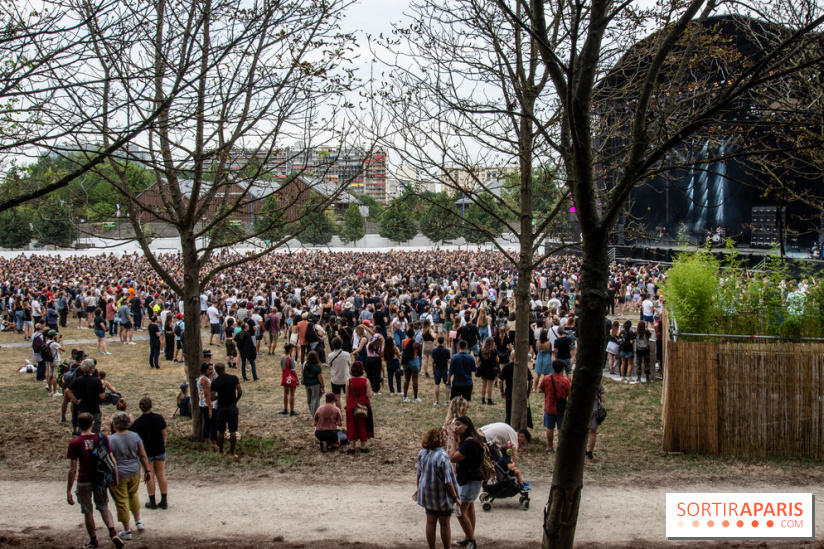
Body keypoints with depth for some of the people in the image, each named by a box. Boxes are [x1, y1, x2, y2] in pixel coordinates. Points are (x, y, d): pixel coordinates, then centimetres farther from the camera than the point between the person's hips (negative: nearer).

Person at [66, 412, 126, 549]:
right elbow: (112, 460, -3)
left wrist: (69, 490, -8)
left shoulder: (75, 444, -14)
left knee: (88, 512, 14)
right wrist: (115, 478, 11)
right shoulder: (102, 438, -6)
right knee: (104, 507, 20)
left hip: (84, 482, -3)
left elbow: (72, 469, -14)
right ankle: (113, 534, 0)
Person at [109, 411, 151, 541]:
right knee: (133, 494, 29)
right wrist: (147, 470, 11)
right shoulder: (135, 436, -4)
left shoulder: (111, 440, -16)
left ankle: (127, 531, 15)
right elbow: (143, 456, 1)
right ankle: (138, 521, 31)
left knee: (122, 501, 7)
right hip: (134, 472, 5)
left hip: (118, 475, -5)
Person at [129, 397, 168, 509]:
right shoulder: (159, 418, -8)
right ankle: (164, 501, 17)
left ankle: (152, 502, 17)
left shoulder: (137, 423, -17)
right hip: (160, 450, 3)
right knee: (161, 475, 11)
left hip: (146, 452, -3)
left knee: (150, 476, 9)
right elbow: (164, 434, 1)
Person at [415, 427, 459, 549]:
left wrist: (419, 489, 22)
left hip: (427, 493, 6)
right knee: (444, 524, 10)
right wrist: (455, 497, -10)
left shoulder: (422, 453, -5)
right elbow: (447, 481, -20)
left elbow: (419, 474, 7)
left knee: (430, 522, 15)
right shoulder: (442, 457, -24)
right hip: (442, 495, -6)